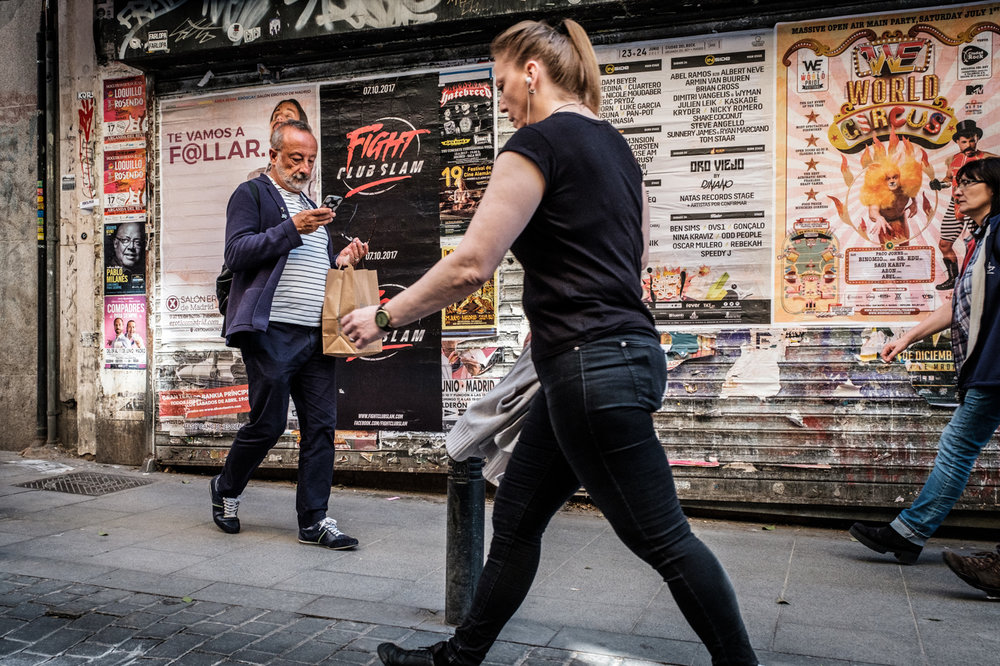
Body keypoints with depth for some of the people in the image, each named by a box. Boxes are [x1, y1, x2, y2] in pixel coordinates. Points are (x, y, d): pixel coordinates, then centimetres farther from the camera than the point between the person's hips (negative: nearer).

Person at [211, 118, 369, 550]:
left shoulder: (312, 208, 26)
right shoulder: (252, 195, 4)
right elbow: (236, 253, -9)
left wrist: (341, 262, 11)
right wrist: (291, 229, -17)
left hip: (316, 335, 7)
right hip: (272, 332, -7)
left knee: (321, 426, 3)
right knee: (268, 422, -2)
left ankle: (314, 520, 10)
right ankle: (225, 491, 25)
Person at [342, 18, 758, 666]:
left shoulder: (538, 142, -11)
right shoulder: (614, 144, 16)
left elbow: (471, 265, -15)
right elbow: (636, 257, 22)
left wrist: (384, 315, -3)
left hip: (591, 369, -10)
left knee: (664, 540, 2)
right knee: (516, 516, 16)